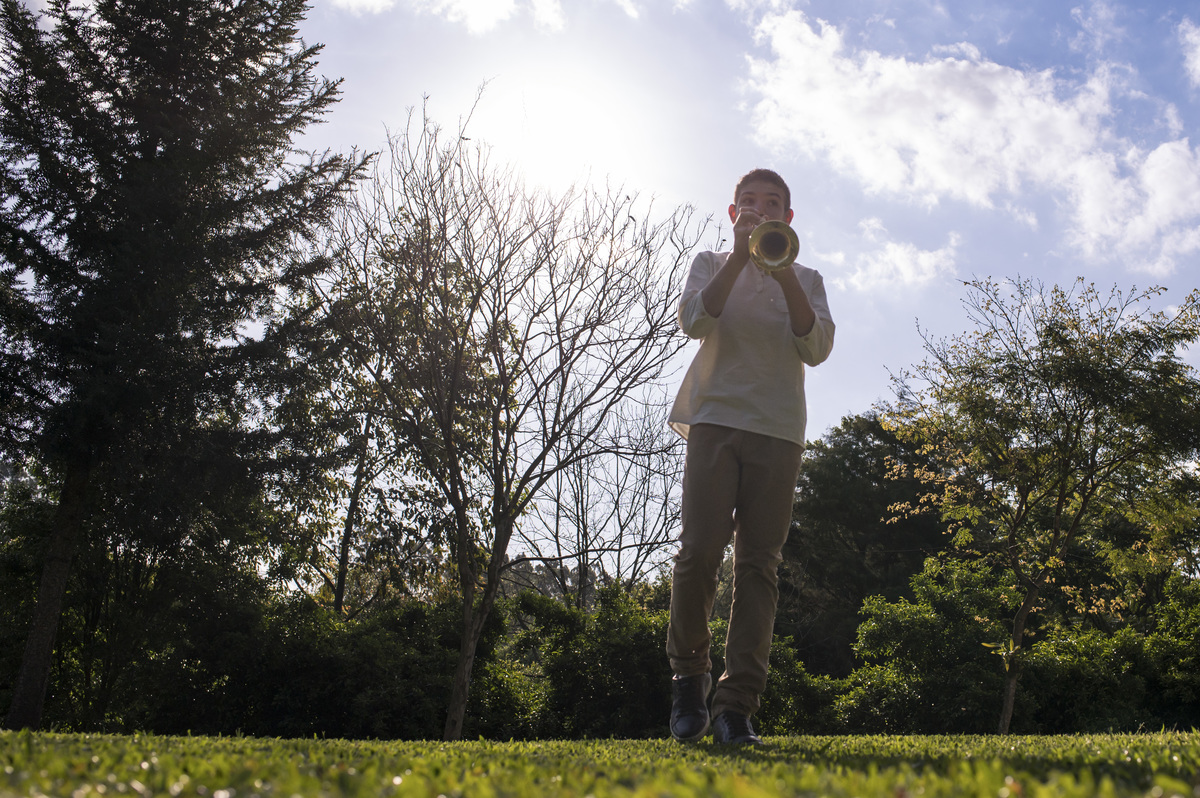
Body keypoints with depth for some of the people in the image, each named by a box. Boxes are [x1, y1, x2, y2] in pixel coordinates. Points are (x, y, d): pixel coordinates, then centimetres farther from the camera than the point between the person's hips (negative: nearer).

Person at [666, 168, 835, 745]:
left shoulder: (806, 280, 19)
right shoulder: (711, 264, 17)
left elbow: (816, 349, 0)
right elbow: (693, 321, -3)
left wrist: (784, 273, -9)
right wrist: (741, 257, -10)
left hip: (778, 429, 1)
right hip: (715, 417, -1)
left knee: (759, 564, -5)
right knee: (699, 551, -13)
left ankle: (736, 708, -4)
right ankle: (689, 674, 8)